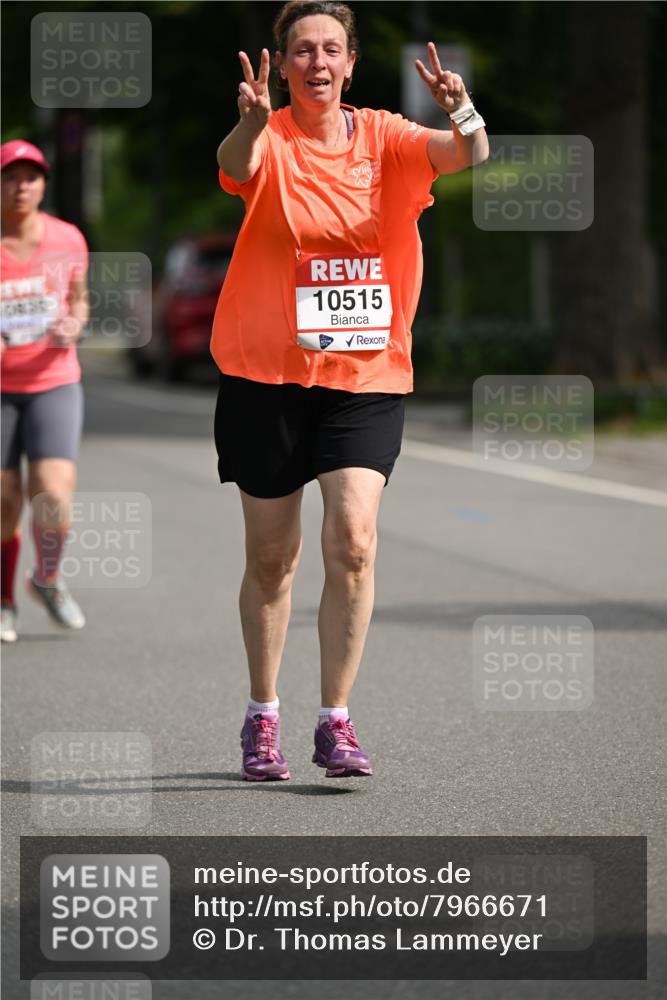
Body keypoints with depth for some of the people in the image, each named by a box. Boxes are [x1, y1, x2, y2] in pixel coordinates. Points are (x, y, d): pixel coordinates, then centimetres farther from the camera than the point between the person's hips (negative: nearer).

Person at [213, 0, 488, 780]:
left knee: (352, 541, -14)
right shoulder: (269, 142, -5)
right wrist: (251, 125, -51)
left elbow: (468, 156, -14)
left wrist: (461, 113, -37)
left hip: (366, 373, 1)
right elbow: (236, 166, -28)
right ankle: (262, 716, 26)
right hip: (267, 373, -1)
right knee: (271, 557, 8)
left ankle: (335, 722, -3)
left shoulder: (383, 137, 1)